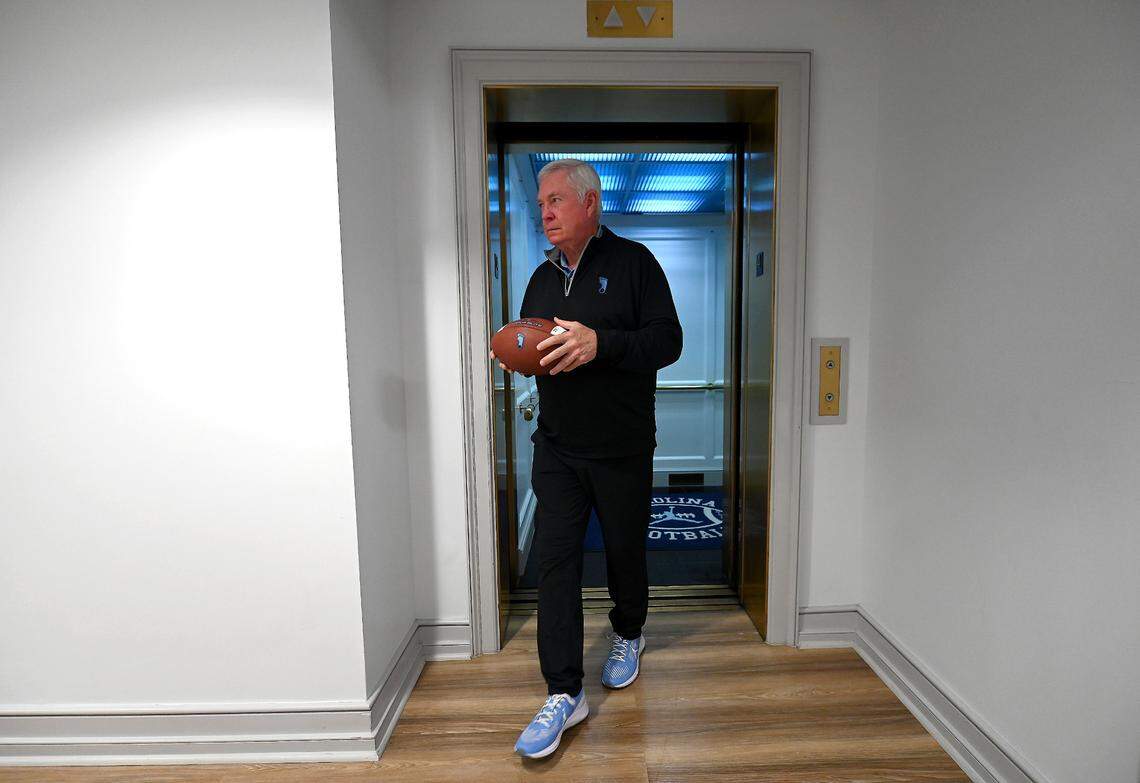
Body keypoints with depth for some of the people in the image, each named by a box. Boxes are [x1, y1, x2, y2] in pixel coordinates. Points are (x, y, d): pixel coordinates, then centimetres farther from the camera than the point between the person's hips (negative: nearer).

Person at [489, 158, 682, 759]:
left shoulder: (633, 261, -3)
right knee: (555, 560, -2)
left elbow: (667, 340, -11)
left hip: (623, 449, -3)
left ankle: (627, 636, 42)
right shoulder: (542, 277, 13)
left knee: (625, 551, 13)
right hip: (557, 449, 4)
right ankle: (564, 693, 9)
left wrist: (600, 343, -26)